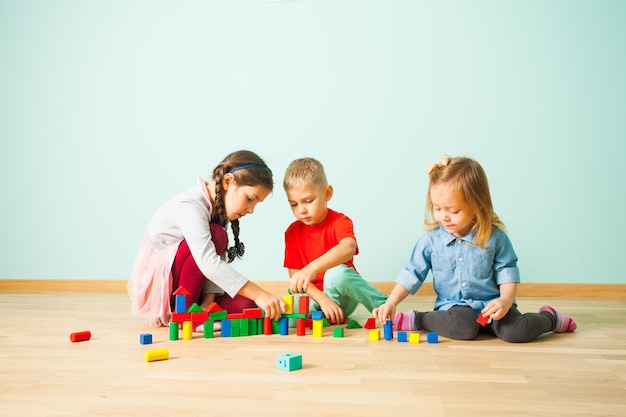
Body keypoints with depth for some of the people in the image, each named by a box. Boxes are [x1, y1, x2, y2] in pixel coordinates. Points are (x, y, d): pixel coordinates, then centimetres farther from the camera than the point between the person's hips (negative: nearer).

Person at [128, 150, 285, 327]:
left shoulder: (217, 207, 0)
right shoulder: (189, 206, -27)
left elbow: (217, 261, -8)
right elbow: (208, 262, -41)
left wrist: (208, 301, -22)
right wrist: (258, 294, -44)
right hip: (153, 281, -7)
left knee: (244, 304, -17)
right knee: (215, 235, -30)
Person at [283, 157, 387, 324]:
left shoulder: (340, 222, -11)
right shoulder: (293, 232, -1)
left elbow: (348, 248, -36)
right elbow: (294, 275, -5)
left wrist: (312, 268, -53)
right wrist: (322, 299, -21)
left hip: (341, 296, -2)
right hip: (312, 297, 2)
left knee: (337, 273, -37)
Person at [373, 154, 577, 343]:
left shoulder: (494, 236, -5)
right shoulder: (430, 241, -4)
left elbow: (507, 272, 2)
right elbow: (411, 274, 0)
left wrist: (505, 300, -15)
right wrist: (391, 303, -11)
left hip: (490, 305, 1)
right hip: (453, 306, -1)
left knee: (517, 331, -23)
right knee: (464, 326, -34)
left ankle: (549, 317, 10)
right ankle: (416, 320, -11)